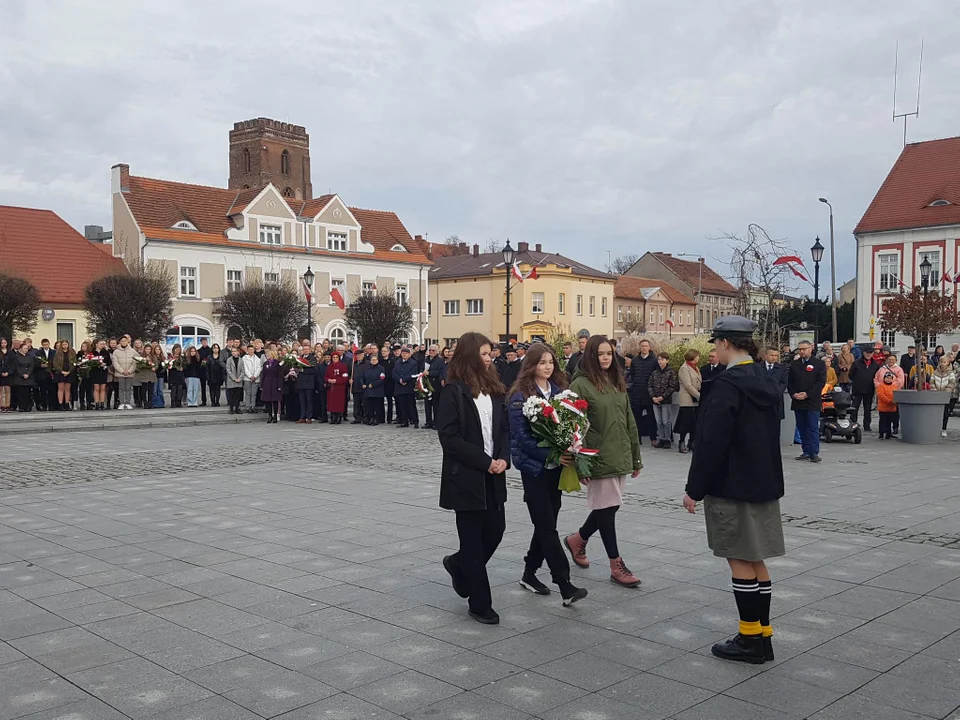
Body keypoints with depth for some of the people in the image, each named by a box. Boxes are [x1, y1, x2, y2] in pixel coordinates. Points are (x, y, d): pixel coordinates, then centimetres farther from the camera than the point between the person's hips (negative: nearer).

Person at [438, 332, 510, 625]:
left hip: (493, 474, 6)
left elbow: (504, 427, 12)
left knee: (495, 531, 8)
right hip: (466, 476, -6)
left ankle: (458, 565, 37)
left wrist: (503, 458, -6)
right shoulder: (454, 391, -10)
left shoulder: (493, 388, 10)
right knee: (473, 539, 3)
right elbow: (449, 436, -14)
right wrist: (484, 461, -15)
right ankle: (480, 603, 14)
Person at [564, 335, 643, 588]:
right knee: (607, 507, 0)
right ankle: (616, 565, 10)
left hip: (620, 457, 7)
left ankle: (577, 539, 35)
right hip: (600, 459, -7)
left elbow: (629, 422, 15)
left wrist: (635, 457, 15)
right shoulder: (581, 384, -9)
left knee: (609, 506, 12)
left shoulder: (617, 383, 12)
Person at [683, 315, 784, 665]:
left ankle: (751, 638, 6)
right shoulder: (766, 382, 9)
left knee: (740, 560, 0)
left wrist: (695, 488, -13)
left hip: (732, 487, -8)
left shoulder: (728, 385, -18)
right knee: (755, 560, 13)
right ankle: (762, 635, 19)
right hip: (764, 483, 8)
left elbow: (712, 443, -20)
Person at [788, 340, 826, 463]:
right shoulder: (794, 364, 13)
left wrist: (807, 394, -14)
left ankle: (814, 453, -5)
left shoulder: (819, 363, 0)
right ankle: (806, 452, 13)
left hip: (812, 402, -4)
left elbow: (821, 382, -6)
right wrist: (793, 394, -4)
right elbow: (789, 381, 14)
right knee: (802, 428, 7)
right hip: (797, 402, 5)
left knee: (813, 428, -6)